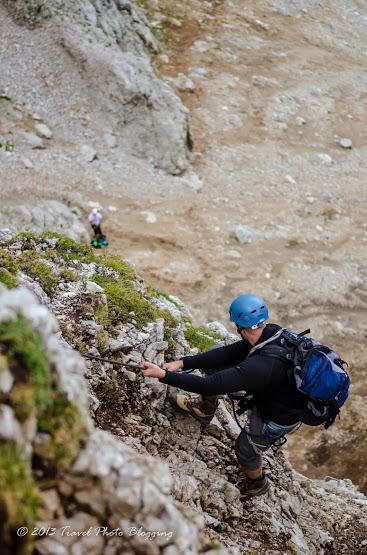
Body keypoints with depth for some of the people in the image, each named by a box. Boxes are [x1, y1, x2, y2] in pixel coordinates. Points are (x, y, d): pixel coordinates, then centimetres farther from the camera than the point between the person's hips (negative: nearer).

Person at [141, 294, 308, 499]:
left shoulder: (259, 366, -43)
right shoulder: (274, 332, -18)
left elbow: (209, 385, -40)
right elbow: (228, 353, -11)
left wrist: (163, 375, -34)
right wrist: (182, 363, -15)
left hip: (278, 419, -7)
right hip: (269, 393, 7)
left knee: (246, 448, 20)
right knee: (213, 363, 3)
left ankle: (258, 483, 52)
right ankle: (204, 409, 28)